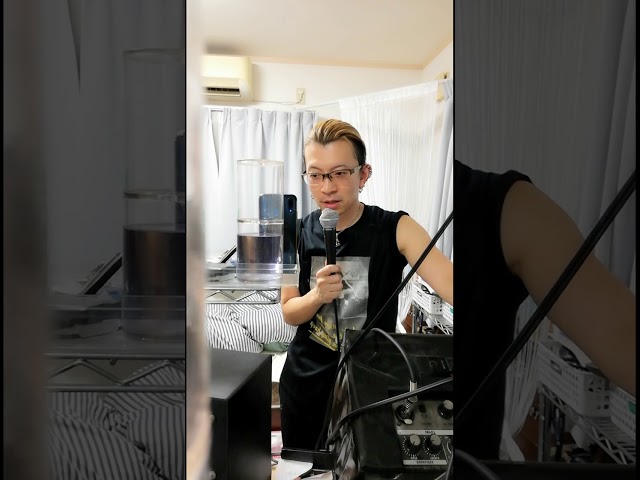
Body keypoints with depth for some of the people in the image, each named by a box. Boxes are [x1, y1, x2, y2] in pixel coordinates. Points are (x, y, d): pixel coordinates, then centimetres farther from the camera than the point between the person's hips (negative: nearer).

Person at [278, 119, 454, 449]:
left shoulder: (397, 229, -17)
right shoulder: (298, 234, -7)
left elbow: (449, 282, -31)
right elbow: (289, 312, -2)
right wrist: (317, 296, -23)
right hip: (305, 382, 3)